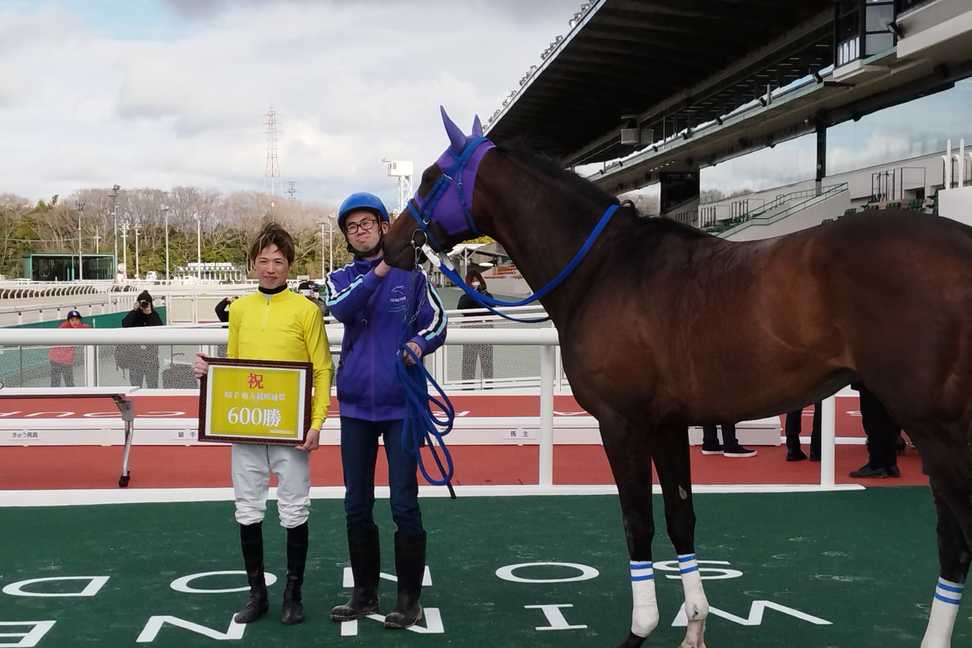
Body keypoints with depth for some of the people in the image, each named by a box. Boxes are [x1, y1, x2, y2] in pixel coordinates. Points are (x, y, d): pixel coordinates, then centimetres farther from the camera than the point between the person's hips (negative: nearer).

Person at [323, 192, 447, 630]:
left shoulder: (410, 275, 2)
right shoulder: (341, 279, 7)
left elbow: (437, 323, -2)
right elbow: (340, 309, -15)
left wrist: (419, 343, -23)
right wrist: (378, 271, -26)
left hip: (401, 405, -3)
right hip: (355, 405, 3)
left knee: (404, 504, -2)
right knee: (357, 505, 11)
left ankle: (409, 597, 9)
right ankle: (364, 592, 23)